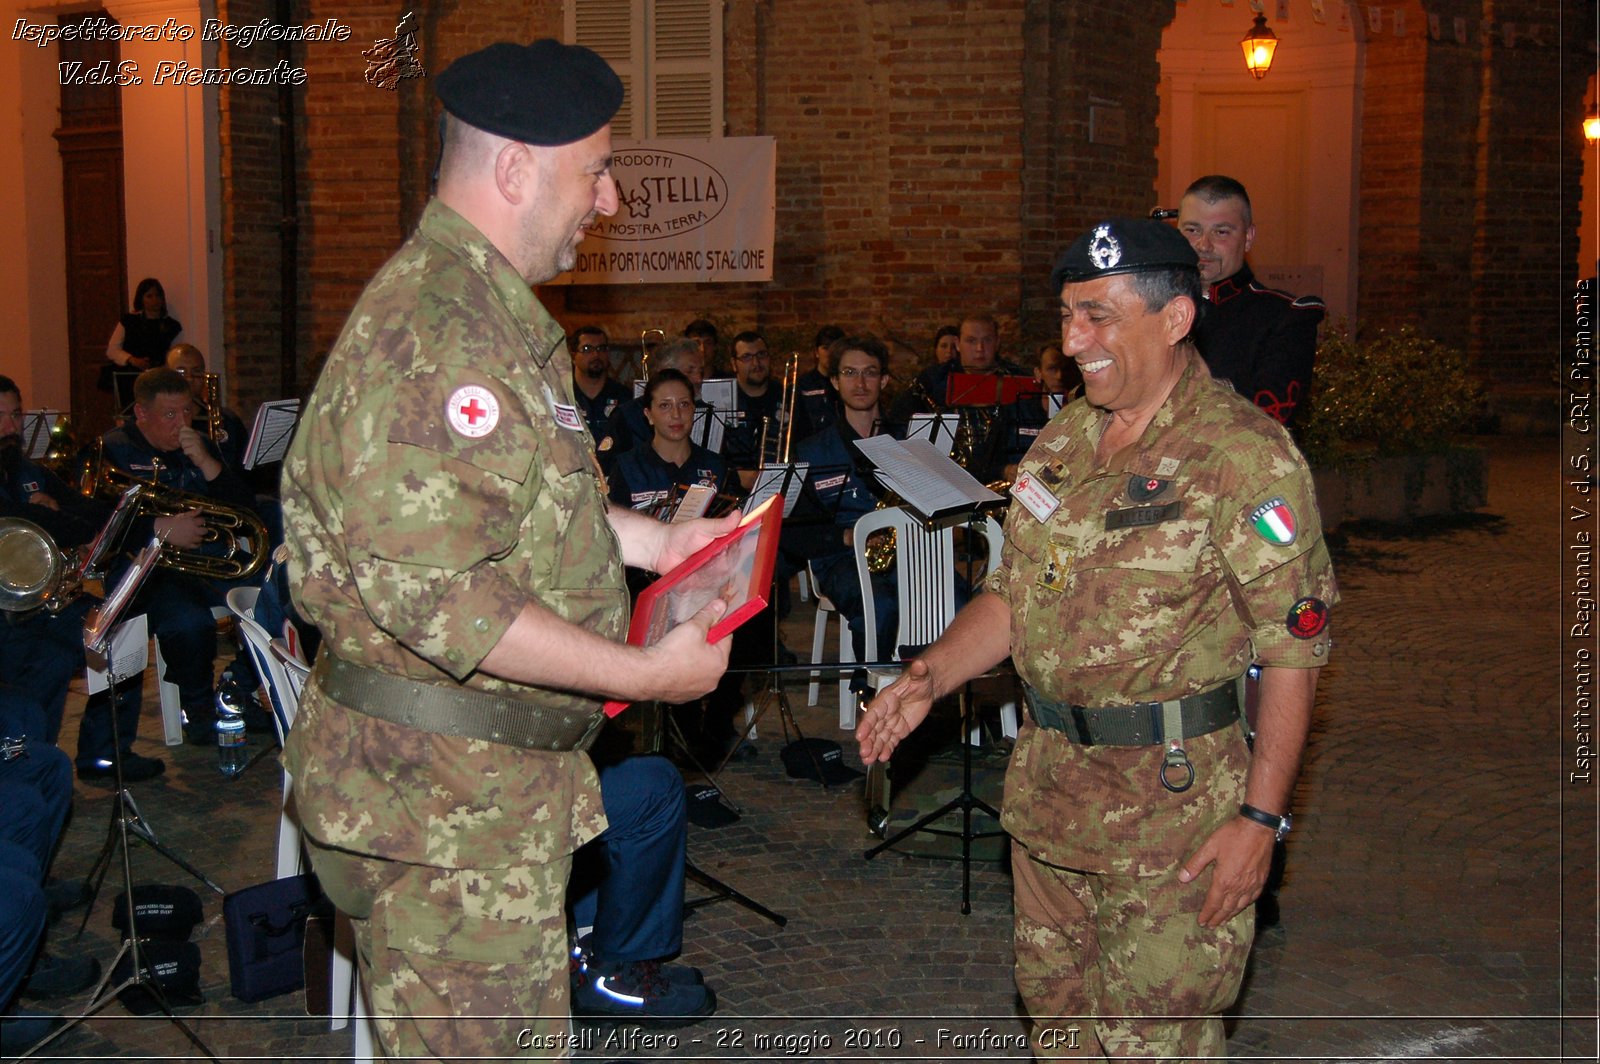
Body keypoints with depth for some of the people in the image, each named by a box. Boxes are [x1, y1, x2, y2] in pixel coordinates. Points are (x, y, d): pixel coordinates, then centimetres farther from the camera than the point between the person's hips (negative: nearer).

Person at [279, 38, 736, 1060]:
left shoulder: (497, 315, 15)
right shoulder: (433, 332, -22)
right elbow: (433, 595, -28)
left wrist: (658, 540, 16)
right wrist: (646, 672, -23)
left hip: (499, 782, 11)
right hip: (440, 795, -11)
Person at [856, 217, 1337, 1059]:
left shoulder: (1244, 456, -15)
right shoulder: (1065, 439, 9)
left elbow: (1293, 647, -15)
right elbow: (1015, 591, 16)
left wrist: (1260, 816, -18)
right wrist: (929, 676, 0)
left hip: (1172, 799, -7)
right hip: (1048, 785, 7)